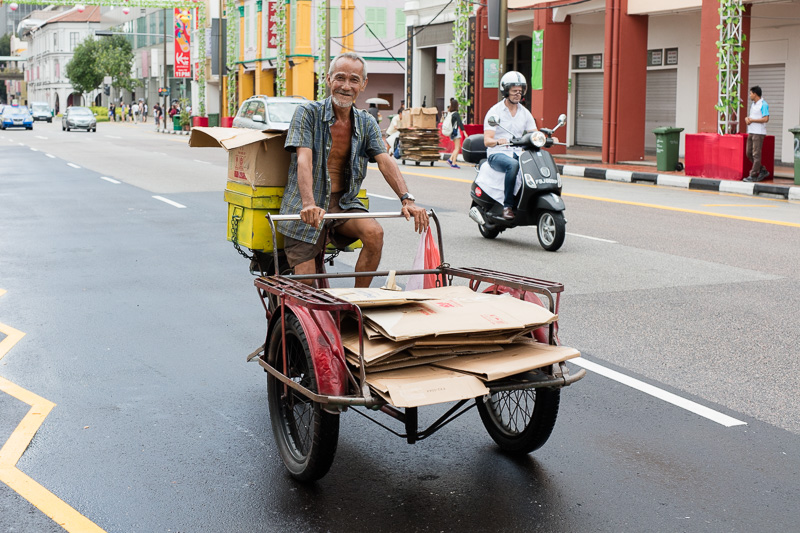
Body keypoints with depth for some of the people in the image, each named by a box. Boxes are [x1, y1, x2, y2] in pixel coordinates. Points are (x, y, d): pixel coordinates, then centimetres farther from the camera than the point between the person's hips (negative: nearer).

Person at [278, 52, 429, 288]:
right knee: (306, 286, -13)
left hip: (344, 203, 4)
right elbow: (304, 160, -21)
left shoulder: (366, 123, 6)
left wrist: (407, 199, -24)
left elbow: (385, 162, -6)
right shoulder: (308, 113, -7)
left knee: (374, 233, -26)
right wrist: (309, 204, -37)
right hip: (305, 210, -3)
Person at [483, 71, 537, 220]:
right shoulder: (495, 111, -3)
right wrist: (498, 141, -36)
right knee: (513, 165, -38)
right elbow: (487, 140, -12)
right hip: (497, 154, -5)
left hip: (518, 153, 5)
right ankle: (507, 206, -33)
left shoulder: (525, 113, 14)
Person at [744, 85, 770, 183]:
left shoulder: (763, 104, -11)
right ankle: (763, 171, 19)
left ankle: (754, 175, -5)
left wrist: (752, 120, -13)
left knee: (756, 154, -7)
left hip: (759, 133, -9)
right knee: (749, 153, 9)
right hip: (751, 132, 9)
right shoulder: (753, 104, 17)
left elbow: (766, 119, -19)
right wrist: (747, 118, 2)